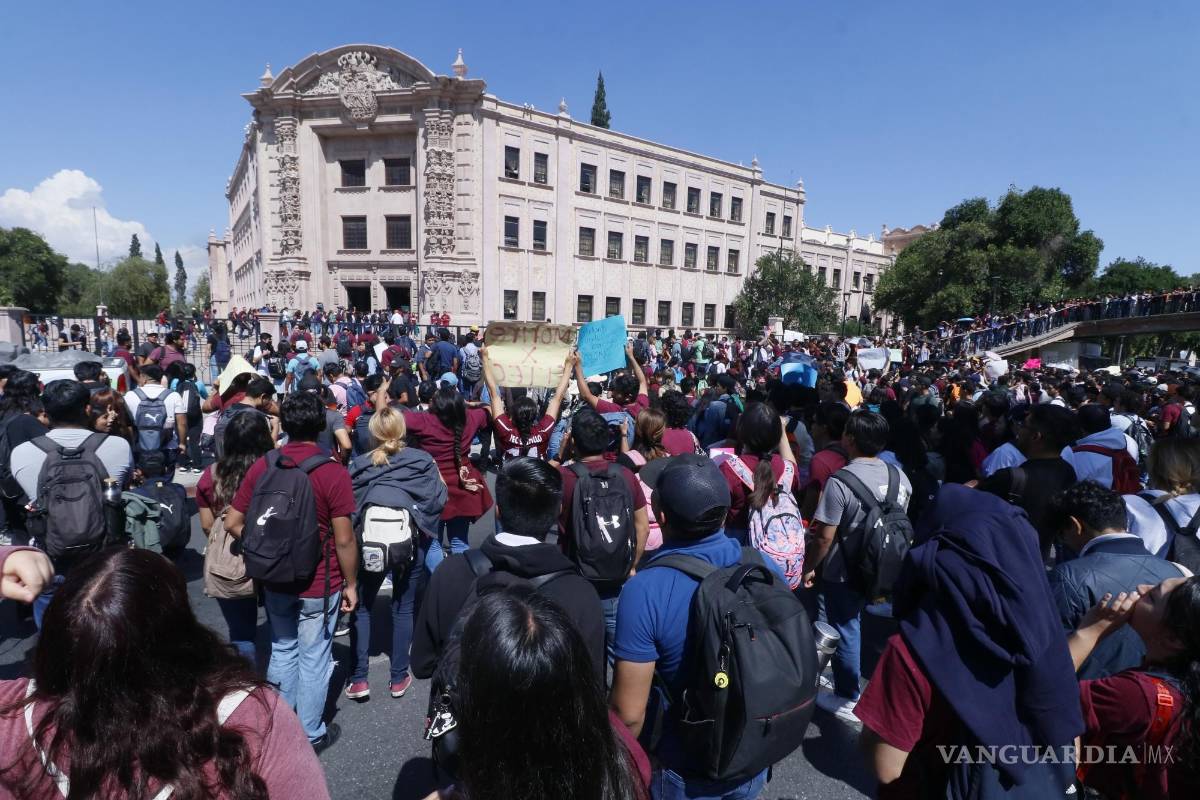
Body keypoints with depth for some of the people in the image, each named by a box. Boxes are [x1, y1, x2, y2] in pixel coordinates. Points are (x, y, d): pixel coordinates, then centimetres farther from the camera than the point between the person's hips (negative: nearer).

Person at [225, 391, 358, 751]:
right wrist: (351, 583, -4)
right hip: (319, 585, -4)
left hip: (275, 581, 4)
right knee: (313, 658, 12)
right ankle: (310, 734, 28)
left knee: (282, 650, 23)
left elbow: (233, 523, -1)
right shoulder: (333, 473, -20)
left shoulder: (262, 466, -7)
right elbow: (344, 539, -18)